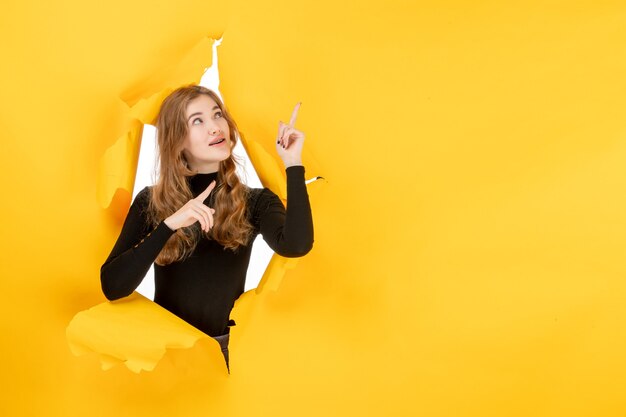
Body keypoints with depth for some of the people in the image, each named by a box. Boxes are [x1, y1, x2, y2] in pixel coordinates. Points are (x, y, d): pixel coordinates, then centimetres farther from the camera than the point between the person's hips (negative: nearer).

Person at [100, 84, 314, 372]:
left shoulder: (255, 202, -2)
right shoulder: (150, 202, -1)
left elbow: (296, 246, -24)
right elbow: (111, 287, -12)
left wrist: (293, 163, -21)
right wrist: (169, 225, -23)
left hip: (225, 349, 0)